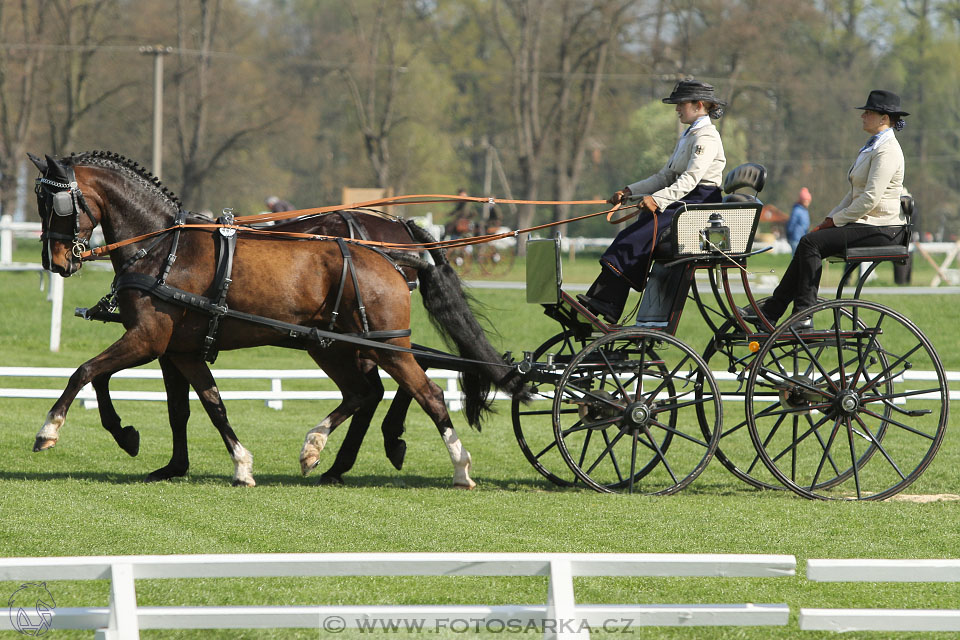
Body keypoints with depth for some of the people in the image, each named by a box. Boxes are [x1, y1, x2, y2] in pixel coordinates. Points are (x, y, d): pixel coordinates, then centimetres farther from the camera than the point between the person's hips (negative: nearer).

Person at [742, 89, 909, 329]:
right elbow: (855, 194, 23)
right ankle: (772, 309, -7)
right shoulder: (871, 147, 20)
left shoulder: (887, 150, -14)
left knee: (811, 242, -20)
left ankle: (804, 314, -19)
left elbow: (870, 199, -21)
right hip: (864, 224, 10)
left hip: (881, 230, -10)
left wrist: (835, 221, -13)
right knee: (809, 244, -4)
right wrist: (829, 219, 10)